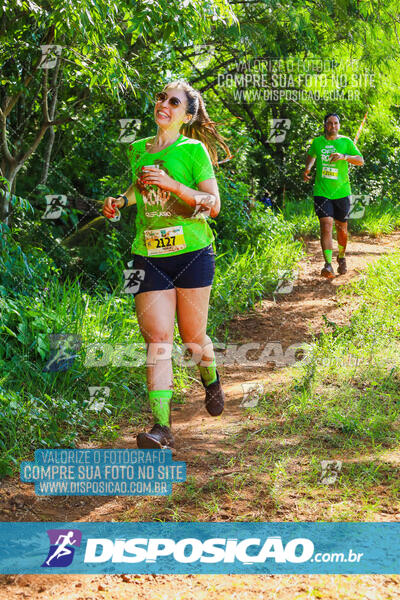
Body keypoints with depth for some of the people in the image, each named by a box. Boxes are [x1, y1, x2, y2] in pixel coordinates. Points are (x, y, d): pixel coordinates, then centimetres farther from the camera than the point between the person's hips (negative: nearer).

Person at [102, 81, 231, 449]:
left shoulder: (193, 150, -3)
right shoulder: (137, 150, 11)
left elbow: (213, 205, -9)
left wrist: (172, 184, -21)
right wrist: (120, 200, 10)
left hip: (192, 253, -3)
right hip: (149, 257, 3)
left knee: (192, 338, 7)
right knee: (157, 338, -7)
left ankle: (211, 378, 42)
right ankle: (162, 428, -9)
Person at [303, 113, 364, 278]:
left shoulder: (346, 142, 3)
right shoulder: (317, 142, 7)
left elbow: (361, 161, -6)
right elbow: (311, 155, 29)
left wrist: (344, 156, -21)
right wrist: (307, 168, 14)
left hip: (341, 192, 1)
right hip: (322, 192, 0)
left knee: (342, 229, 10)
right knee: (326, 227, -16)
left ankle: (341, 257, 36)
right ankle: (328, 264, -22)